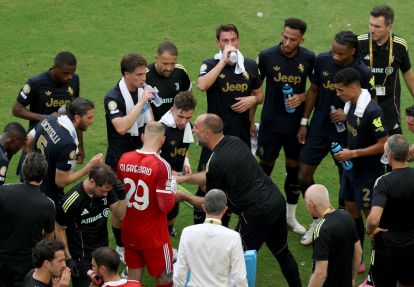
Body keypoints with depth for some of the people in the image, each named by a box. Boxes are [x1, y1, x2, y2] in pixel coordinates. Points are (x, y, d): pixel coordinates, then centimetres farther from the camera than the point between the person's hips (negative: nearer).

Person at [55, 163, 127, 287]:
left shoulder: (106, 189, -11)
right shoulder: (72, 201, -25)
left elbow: (119, 214, -4)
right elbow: (60, 229, -12)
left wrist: (121, 197, -23)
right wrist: (68, 259, -8)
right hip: (81, 258, -5)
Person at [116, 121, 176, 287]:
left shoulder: (124, 159, -4)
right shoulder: (161, 165, -20)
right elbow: (166, 206, -20)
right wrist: (172, 189, -2)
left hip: (128, 231, 5)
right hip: (153, 235, -5)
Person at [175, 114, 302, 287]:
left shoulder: (216, 161, -17)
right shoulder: (235, 142, 7)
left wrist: (184, 197, 10)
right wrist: (183, 179, 24)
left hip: (257, 213, -9)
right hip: (277, 200, 9)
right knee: (282, 253, 23)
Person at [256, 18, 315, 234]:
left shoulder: (309, 59, -7)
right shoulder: (267, 56, -11)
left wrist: (303, 96, -13)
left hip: (297, 123, 2)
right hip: (271, 123, -2)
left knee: (294, 168, 12)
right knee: (265, 167, 5)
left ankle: (291, 215, 27)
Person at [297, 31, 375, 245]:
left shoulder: (363, 74, -18)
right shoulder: (322, 61, -8)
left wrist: (348, 114, -25)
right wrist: (304, 122, 6)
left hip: (345, 134, -3)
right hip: (319, 129, 3)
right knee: (303, 177, 4)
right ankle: (318, 220, 24)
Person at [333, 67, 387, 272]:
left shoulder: (372, 111, -26)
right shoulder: (350, 105, -1)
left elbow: (383, 145, -23)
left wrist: (353, 153, -22)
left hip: (368, 172, -8)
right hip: (352, 169, 9)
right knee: (351, 210, 15)